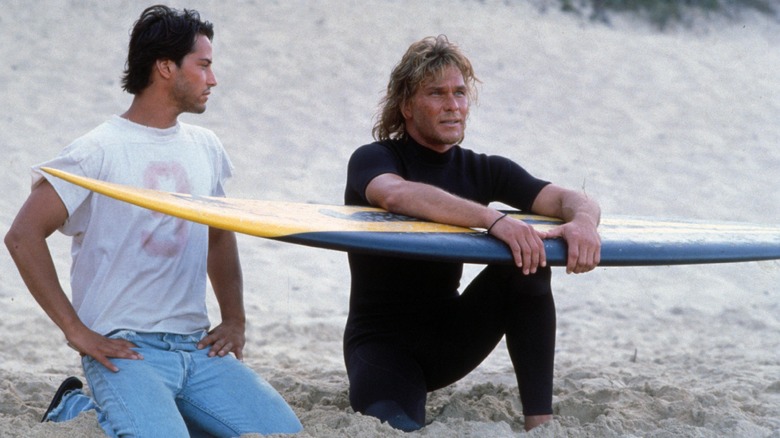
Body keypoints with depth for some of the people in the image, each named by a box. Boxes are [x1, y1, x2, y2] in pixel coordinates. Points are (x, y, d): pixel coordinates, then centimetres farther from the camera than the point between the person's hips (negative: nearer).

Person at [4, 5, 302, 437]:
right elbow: (23, 236, -12)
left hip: (198, 348, 6)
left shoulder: (205, 149, 13)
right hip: (124, 349, -6)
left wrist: (235, 320, 15)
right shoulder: (99, 152, -7)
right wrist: (76, 331, -14)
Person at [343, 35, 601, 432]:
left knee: (529, 262, -19)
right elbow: (396, 195, -36)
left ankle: (540, 421, -18)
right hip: (382, 340, -5)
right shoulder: (373, 159, -10)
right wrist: (492, 219, -47)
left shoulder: (481, 170, 4)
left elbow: (569, 199, -8)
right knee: (392, 429, -34)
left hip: (449, 337, 5)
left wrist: (583, 221, -34)